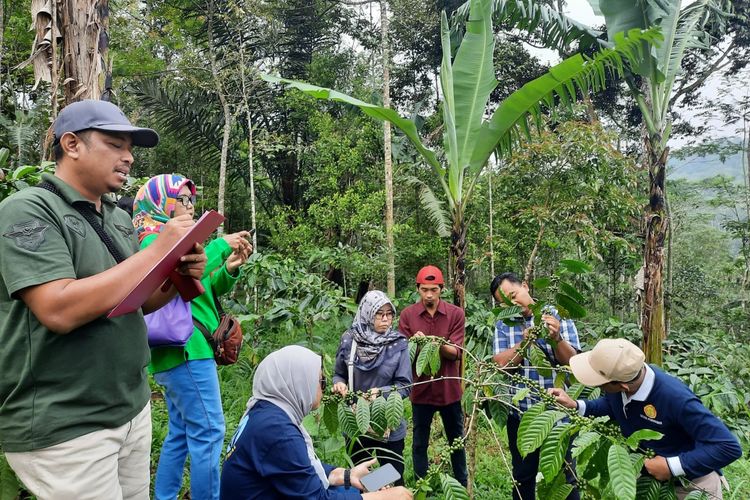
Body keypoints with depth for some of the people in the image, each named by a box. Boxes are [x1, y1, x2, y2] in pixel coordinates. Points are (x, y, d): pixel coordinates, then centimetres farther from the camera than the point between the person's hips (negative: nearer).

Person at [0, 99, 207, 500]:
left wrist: (180, 276, -6)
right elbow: (60, 311, -26)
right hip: (62, 428, -7)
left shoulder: (119, 219, 9)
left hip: (133, 409, 7)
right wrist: (157, 251, -22)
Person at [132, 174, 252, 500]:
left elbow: (205, 290, 19)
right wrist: (219, 245, -19)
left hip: (182, 351, 10)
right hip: (186, 350, -10)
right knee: (208, 433, -7)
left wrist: (229, 269, 1)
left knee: (181, 433, 16)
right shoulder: (154, 241, -10)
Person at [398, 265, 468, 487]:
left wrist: (439, 345, -31)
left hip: (449, 388, 0)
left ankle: (462, 485, 34)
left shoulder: (456, 313, -6)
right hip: (420, 388, 0)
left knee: (457, 440, 16)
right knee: (419, 443, 11)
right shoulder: (407, 315, -5)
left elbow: (456, 352, -10)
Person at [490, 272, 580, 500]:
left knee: (563, 475, 9)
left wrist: (556, 338, -29)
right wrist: (524, 341, -26)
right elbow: (501, 363, -12)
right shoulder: (503, 325, 1)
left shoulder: (558, 316, -5)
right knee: (522, 476, 17)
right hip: (520, 414, 2)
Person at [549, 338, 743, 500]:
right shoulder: (617, 382, -19)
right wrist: (575, 405, -11)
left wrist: (672, 466, -32)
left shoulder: (676, 398, -38)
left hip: (690, 480, -5)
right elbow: (611, 406, 5)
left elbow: (729, 447, -32)